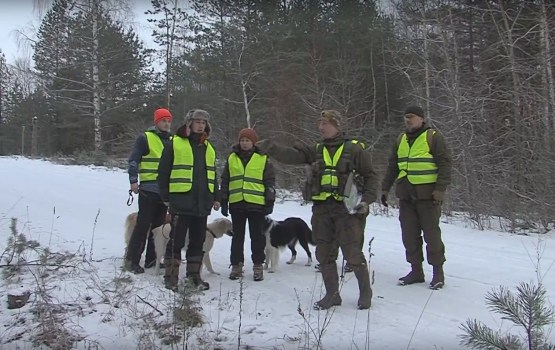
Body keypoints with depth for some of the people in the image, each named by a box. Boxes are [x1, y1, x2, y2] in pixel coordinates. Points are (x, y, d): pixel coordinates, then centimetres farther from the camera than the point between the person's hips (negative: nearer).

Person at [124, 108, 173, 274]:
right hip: (149, 190, -6)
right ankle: (131, 260, 3)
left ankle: (151, 259, 21)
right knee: (143, 225, -5)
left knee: (158, 225, 11)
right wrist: (133, 181, -15)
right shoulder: (145, 138, -3)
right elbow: (133, 160, -7)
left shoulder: (172, 140, 15)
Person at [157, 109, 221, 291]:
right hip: (181, 201, -6)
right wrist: (166, 196, -6)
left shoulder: (208, 148, 16)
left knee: (198, 241, 11)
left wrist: (215, 197, 17)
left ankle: (194, 274, 22)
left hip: (202, 203, 6)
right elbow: (164, 172, -3)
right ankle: (171, 276, 10)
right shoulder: (175, 144, -3)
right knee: (177, 240, 0)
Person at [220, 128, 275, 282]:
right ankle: (236, 265, 18)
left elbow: (270, 182, 3)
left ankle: (258, 266, 13)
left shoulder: (263, 159, 3)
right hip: (236, 204, 2)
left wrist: (270, 202, -3)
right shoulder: (232, 158, 10)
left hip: (256, 204, -2)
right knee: (237, 236, 9)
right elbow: (224, 181, 13)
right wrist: (223, 201, 8)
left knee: (257, 236, 4)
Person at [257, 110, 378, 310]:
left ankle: (365, 292, 17)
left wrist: (367, 200, -9)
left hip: (346, 209, -4)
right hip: (321, 209, 5)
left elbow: (370, 176, 4)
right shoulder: (316, 151, 12)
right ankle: (332, 294, 23)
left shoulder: (353, 149, 2)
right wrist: (270, 148, -17)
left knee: (352, 253, -3)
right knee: (324, 254, 9)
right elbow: (291, 155, -2)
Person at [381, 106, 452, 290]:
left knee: (431, 233, -1)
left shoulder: (433, 137, -2)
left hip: (427, 194, -6)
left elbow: (445, 164, -7)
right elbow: (392, 166, 21)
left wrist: (440, 189, -15)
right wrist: (385, 188, 16)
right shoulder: (401, 140, 16)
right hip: (406, 195, 6)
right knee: (409, 235, 6)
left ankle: (438, 272, 10)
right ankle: (416, 270, 17)